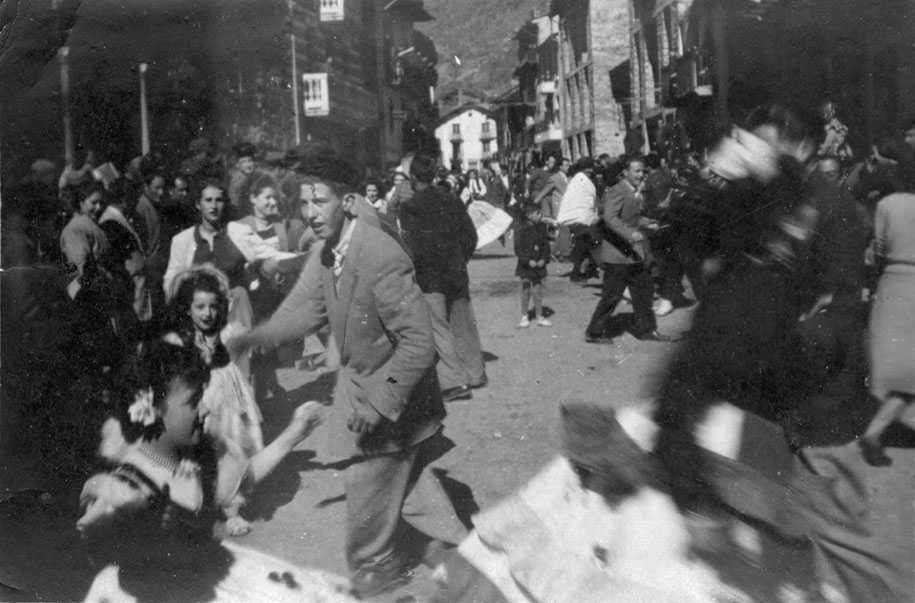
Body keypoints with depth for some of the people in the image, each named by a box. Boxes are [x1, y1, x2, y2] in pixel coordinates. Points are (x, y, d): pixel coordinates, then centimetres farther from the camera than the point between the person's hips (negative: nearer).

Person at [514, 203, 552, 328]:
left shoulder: (542, 227, 3)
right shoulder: (522, 229, -11)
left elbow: (546, 245, 7)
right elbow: (518, 248, -11)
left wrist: (544, 259, -8)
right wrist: (528, 261, -19)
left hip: (539, 264, 3)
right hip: (525, 265, -3)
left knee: (538, 291, 6)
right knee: (526, 291, 2)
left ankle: (539, 317, 16)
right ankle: (524, 317, 13)